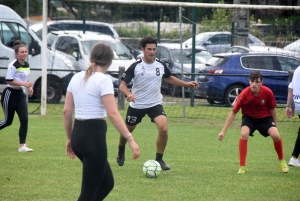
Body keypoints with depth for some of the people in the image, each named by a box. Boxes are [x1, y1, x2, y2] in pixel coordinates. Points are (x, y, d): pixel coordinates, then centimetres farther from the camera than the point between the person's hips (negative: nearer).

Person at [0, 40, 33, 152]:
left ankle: (22, 146, -6)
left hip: (20, 94, 7)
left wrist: (29, 87, 7)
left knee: (24, 120, -7)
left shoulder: (27, 65, 9)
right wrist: (24, 84, -23)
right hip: (10, 94, -7)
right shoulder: (13, 65, -15)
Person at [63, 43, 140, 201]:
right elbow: (112, 114, -20)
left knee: (106, 183, 20)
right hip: (94, 136, -8)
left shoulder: (77, 78, 10)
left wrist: (69, 138, 22)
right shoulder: (103, 80, -11)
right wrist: (130, 140, -20)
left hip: (78, 134, 8)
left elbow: (67, 111, 12)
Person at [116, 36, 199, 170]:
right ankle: (121, 152, 48)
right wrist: (128, 94, -35)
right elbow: (123, 85, -13)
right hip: (137, 105, -2)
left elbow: (169, 78, 19)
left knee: (163, 128, -21)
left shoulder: (161, 65, -2)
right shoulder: (135, 66, -14)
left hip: (155, 104, 2)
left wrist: (186, 84, 10)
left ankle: (159, 160, -6)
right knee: (127, 130, 15)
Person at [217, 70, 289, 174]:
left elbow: (272, 109, -3)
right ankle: (242, 167, -16)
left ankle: (282, 161, 8)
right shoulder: (244, 94, -25)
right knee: (244, 134, -29)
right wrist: (223, 131, -18)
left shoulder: (267, 92, -22)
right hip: (249, 117, -1)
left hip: (265, 117, 1)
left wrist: (274, 125, 5)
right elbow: (233, 112, -17)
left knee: (276, 135, -21)